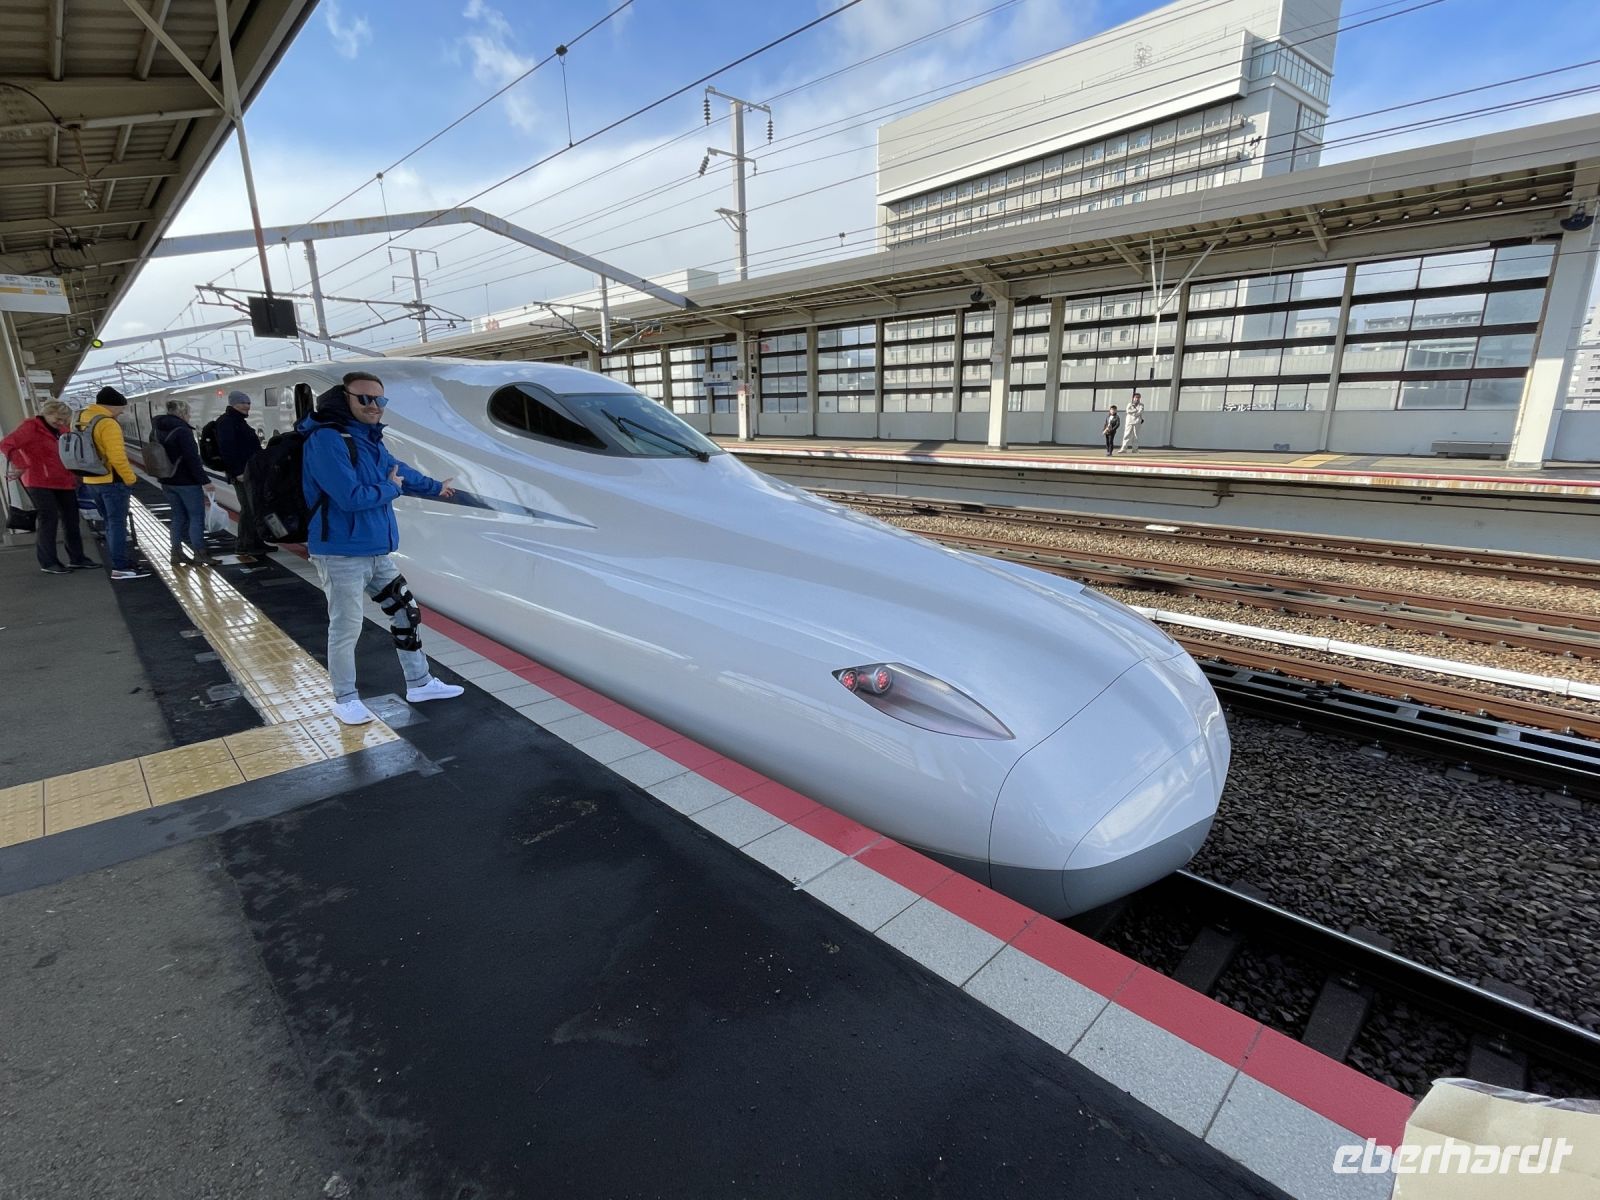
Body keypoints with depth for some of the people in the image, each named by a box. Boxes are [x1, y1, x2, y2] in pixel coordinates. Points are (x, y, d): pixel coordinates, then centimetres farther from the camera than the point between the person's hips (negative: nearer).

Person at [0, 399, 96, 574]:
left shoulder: (62, 429, 12)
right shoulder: (31, 427, -8)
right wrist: (22, 466, -22)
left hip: (65, 481, 6)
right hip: (40, 482, -6)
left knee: (71, 520, 9)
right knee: (49, 520, -6)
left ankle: (77, 558, 18)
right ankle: (48, 563, 1)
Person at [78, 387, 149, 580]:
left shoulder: (82, 420, 12)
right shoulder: (107, 424, -17)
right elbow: (117, 457, -23)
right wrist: (130, 478, -14)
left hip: (92, 480, 9)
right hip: (112, 480, -9)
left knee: (111, 523, 17)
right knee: (118, 524, -5)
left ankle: (119, 562, 23)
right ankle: (121, 567, -4)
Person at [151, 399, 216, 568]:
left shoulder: (158, 431, 12)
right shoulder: (182, 431, -15)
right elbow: (192, 459, -21)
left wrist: (164, 479, 22)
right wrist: (205, 481, -20)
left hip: (167, 481, 8)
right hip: (186, 482, -8)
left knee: (179, 516, 15)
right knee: (197, 516, -2)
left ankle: (176, 553, 16)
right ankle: (200, 555, -3)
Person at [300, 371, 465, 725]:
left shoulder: (368, 437, 11)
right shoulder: (326, 439, -19)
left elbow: (398, 470, 30)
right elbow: (350, 497, -28)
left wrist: (435, 487, 44)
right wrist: (390, 488, -11)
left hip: (376, 552, 9)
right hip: (342, 556, -9)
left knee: (406, 613, 15)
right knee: (345, 629, 2)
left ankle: (419, 684, 27)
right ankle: (345, 699, 21)